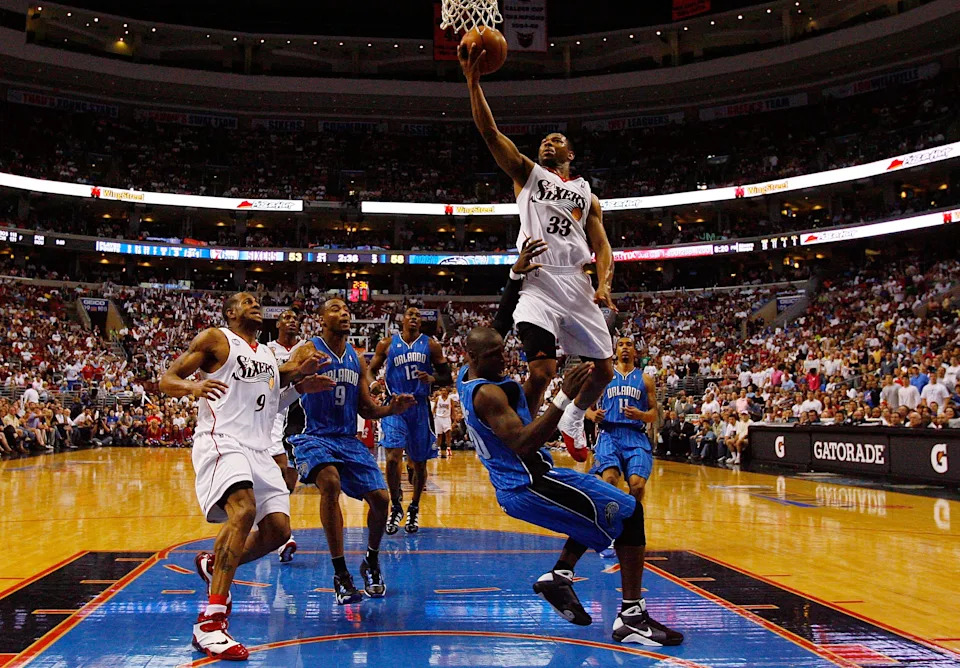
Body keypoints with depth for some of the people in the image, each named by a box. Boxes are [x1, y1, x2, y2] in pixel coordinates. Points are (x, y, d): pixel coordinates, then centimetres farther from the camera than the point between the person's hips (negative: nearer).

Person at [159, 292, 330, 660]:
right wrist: (193, 385, -24)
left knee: (277, 529, 0)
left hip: (259, 450, 8)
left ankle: (213, 564, 28)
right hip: (222, 442, -8)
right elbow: (166, 380, -1)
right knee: (243, 509, -31)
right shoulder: (214, 339, 3)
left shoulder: (268, 354, 23)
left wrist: (299, 373, 12)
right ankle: (209, 622, -30)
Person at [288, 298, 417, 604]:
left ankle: (371, 563, 25)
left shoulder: (357, 358, 11)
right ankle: (340, 574, -23)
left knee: (380, 498, -4)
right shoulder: (308, 351, -5)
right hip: (314, 437, -5)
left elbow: (366, 409, 13)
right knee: (330, 482, -33)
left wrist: (391, 408, -7)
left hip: (349, 439, 6)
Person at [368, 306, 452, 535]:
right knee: (393, 456, -17)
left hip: (420, 407, 1)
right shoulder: (387, 344, 3)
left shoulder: (431, 345, 4)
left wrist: (433, 379, -16)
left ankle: (414, 508, 28)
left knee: (419, 462, 8)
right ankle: (395, 507, 2)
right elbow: (371, 371, 10)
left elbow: (447, 377, 5)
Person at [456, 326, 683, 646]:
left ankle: (559, 576, 14)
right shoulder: (486, 393, -20)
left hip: (512, 485, 10)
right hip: (529, 486, -10)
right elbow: (523, 445, -29)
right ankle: (631, 616, -13)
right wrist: (563, 397, -34)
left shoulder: (466, 376, 9)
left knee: (597, 511, 28)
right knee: (629, 512, -10)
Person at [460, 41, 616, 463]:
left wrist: (603, 284, -7)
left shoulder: (587, 194, 21)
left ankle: (573, 419, 37)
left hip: (578, 284, 4)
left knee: (604, 370, 9)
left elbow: (601, 245, 12)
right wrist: (473, 81, -7)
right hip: (538, 282, -4)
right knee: (542, 371, -18)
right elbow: (489, 132, 3)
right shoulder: (528, 173, 15)